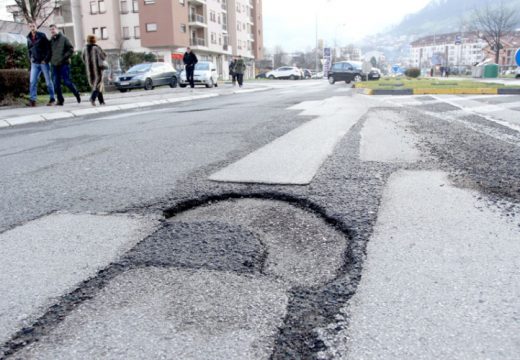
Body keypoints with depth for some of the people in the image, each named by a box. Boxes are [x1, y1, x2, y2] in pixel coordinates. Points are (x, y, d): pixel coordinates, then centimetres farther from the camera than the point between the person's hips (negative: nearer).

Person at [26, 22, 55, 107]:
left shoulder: (42, 36, -5)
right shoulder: (29, 38, 10)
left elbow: (48, 48, -8)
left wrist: (46, 59, -13)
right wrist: (30, 58, 10)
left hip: (43, 62, -4)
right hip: (35, 63, 4)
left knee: (48, 81, 4)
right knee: (32, 81, -5)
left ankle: (52, 98, 15)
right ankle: (32, 100, -5)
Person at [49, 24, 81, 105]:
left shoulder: (64, 38, -2)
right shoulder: (51, 40, 13)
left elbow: (71, 49, -6)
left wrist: (64, 57, -13)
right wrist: (51, 60, 9)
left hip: (64, 64, -5)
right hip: (55, 65, 5)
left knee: (67, 82, -6)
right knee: (56, 84, 1)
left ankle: (77, 94, 17)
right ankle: (60, 100, 8)